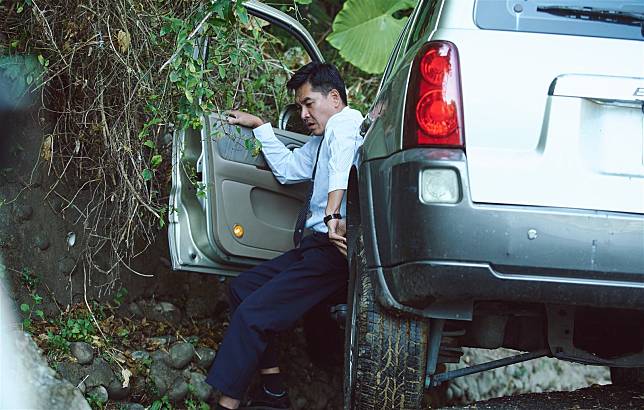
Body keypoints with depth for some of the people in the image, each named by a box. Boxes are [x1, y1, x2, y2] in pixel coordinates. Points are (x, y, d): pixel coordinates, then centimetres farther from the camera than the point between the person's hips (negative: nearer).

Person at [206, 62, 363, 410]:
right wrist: (259, 126, 32)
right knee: (242, 287, 14)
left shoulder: (344, 123, -8)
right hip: (314, 245, 11)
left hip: (333, 250, -11)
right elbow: (287, 168, 38)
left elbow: (341, 164, -30)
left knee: (251, 314, -17)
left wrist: (332, 217, -46)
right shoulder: (323, 139, 24)